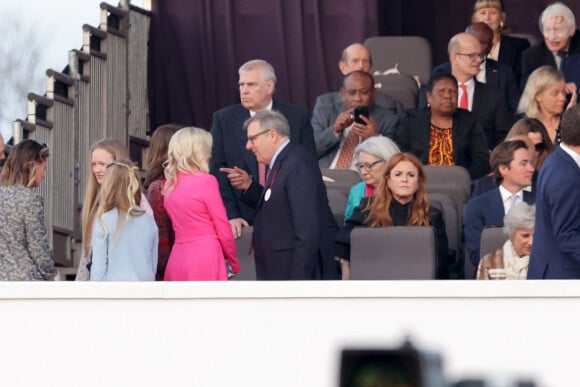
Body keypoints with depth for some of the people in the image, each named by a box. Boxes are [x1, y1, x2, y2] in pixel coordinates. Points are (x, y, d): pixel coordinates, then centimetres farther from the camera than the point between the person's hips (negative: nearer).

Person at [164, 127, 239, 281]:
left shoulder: (170, 184, 9)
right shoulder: (206, 181, -8)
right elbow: (223, 230, -4)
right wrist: (234, 264, 8)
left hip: (178, 257, 6)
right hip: (205, 257, -6)